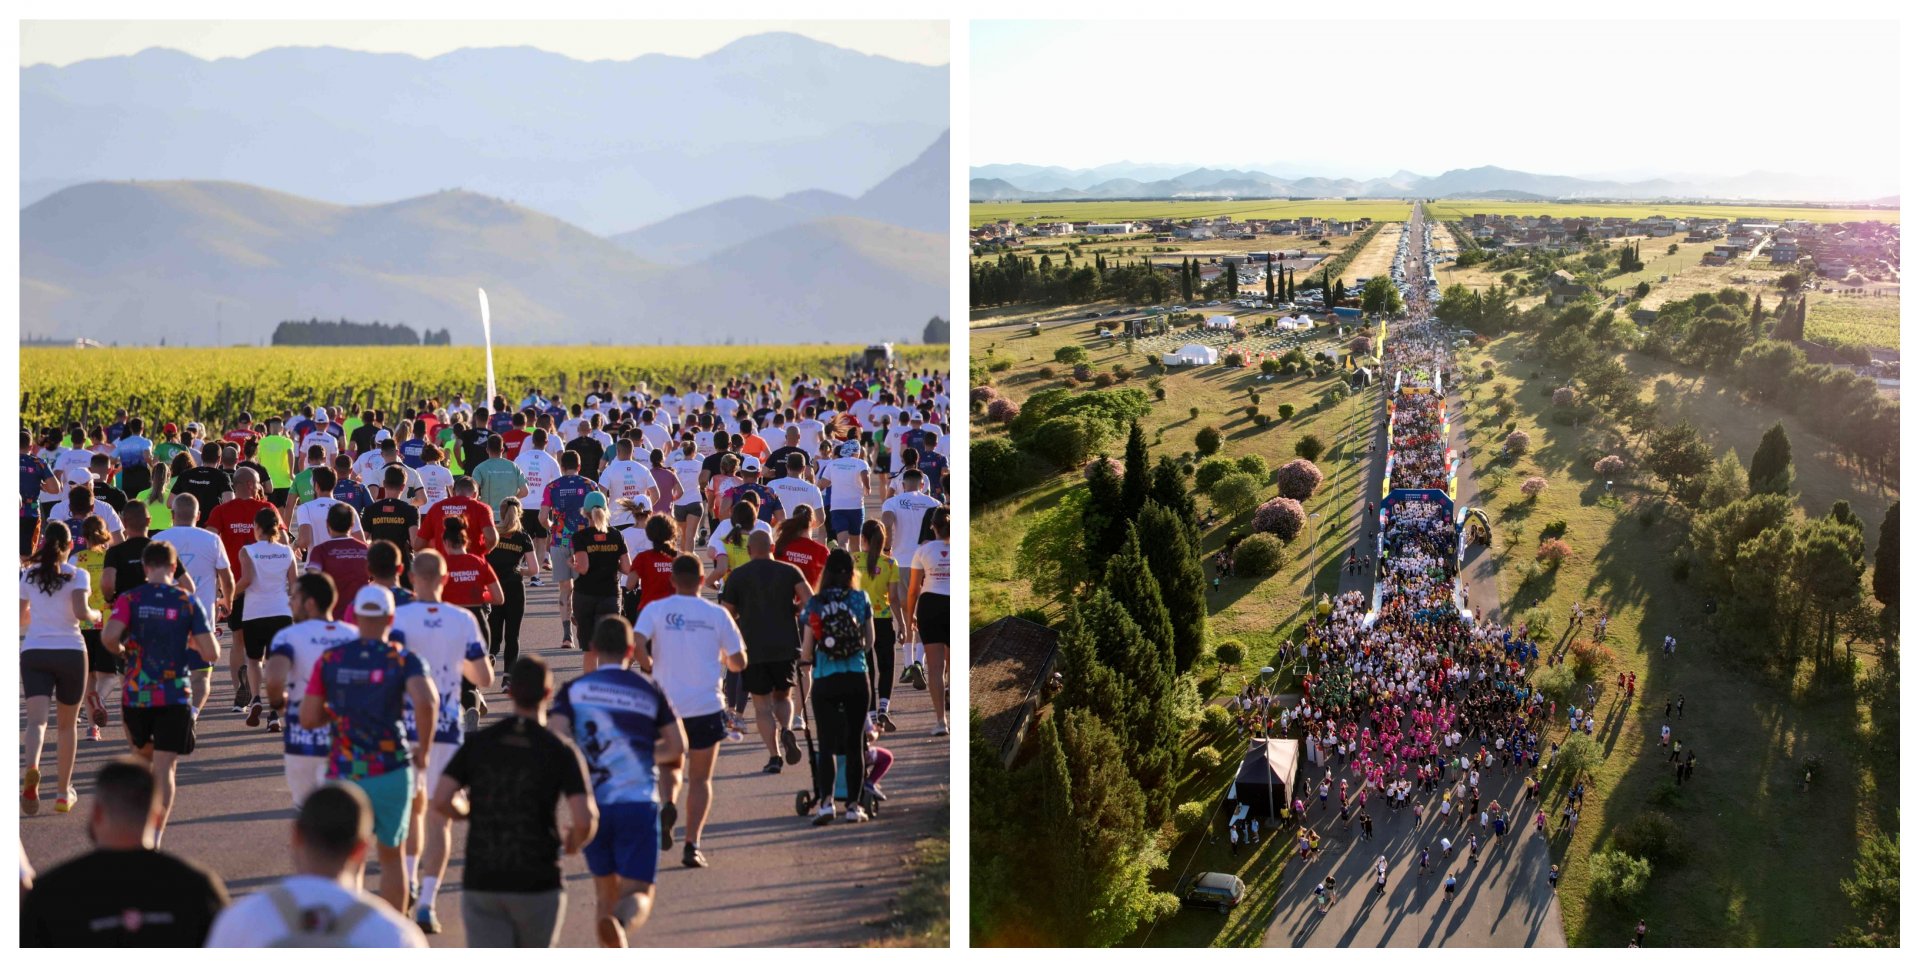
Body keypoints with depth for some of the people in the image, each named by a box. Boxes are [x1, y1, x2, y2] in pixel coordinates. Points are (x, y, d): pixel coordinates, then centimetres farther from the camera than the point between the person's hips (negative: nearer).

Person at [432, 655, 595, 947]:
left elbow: (441, 802, -6)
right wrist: (573, 844, 7)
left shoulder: (477, 743, 2)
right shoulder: (561, 751, -6)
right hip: (537, 883, -1)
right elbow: (584, 819, -16)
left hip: (480, 882, 1)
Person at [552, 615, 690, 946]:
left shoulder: (572, 691, 4)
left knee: (605, 892, 17)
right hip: (639, 804, -2)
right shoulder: (650, 691, 6)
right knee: (638, 893, -3)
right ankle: (620, 924, -37)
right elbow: (678, 748, 8)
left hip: (592, 805, 2)